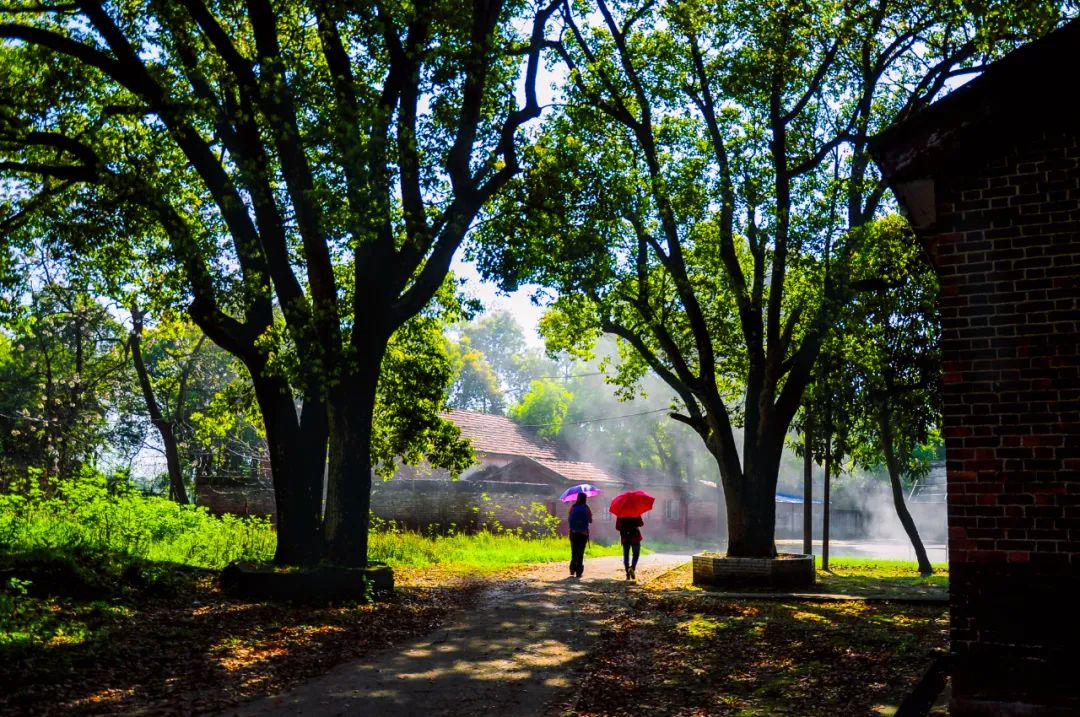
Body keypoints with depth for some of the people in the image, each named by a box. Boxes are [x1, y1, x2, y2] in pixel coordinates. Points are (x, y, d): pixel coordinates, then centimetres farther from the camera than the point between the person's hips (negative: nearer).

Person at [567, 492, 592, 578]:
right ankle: (579, 571, 2)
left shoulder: (572, 507, -3)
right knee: (581, 552, 4)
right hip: (583, 533, -1)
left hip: (573, 532, 1)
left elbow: (570, 518, 2)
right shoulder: (586, 508, -7)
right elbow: (590, 520, -1)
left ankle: (572, 568, 10)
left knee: (574, 551, 16)